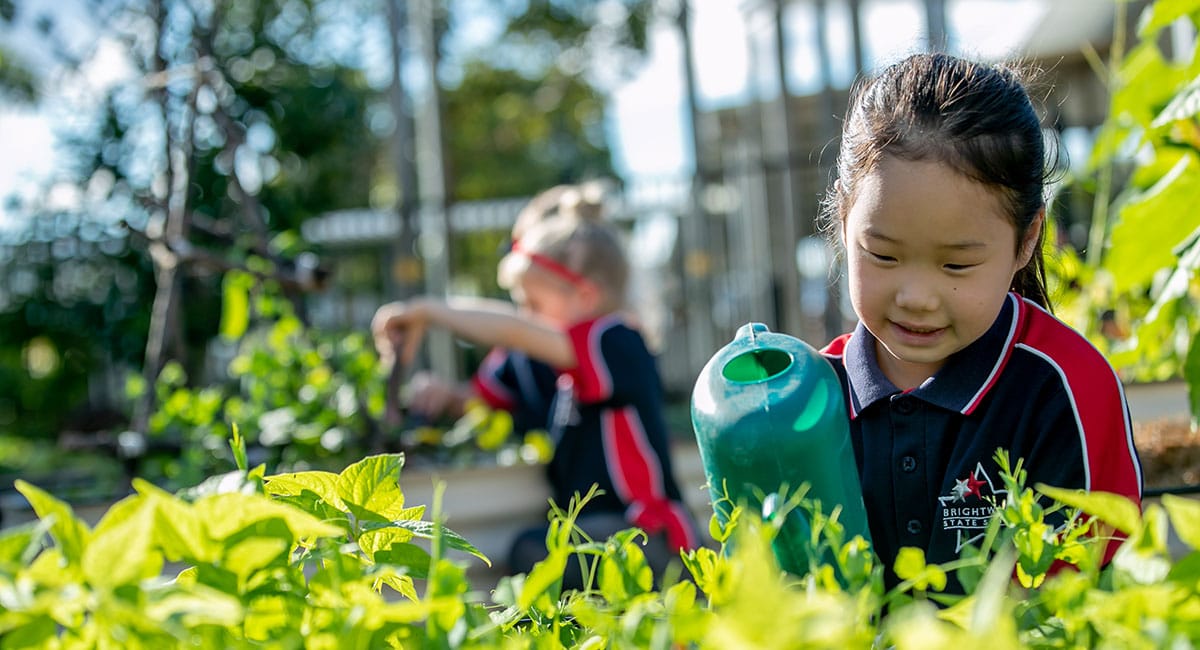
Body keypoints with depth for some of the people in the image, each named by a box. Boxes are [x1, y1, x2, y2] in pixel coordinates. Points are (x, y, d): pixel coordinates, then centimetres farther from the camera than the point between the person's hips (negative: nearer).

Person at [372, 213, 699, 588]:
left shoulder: (617, 345, -13)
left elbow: (516, 332, -26)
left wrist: (431, 311, -19)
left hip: (649, 535, -9)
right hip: (592, 528, 9)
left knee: (532, 553, -30)